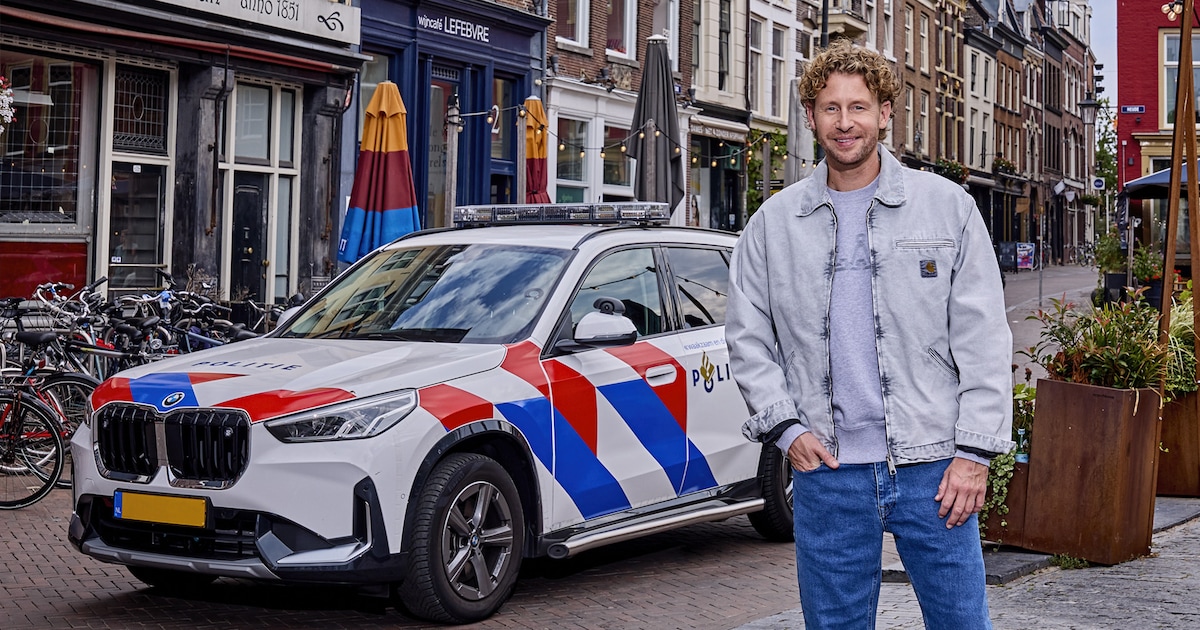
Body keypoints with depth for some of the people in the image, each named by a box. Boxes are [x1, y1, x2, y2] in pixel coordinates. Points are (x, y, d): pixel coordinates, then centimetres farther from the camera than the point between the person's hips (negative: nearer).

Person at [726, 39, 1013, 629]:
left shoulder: (948, 206, 4)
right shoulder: (773, 222, 8)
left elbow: (983, 339, 1)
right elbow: (748, 337, 12)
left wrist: (975, 450, -5)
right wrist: (784, 426, -1)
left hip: (933, 469, -1)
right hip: (825, 470, 1)